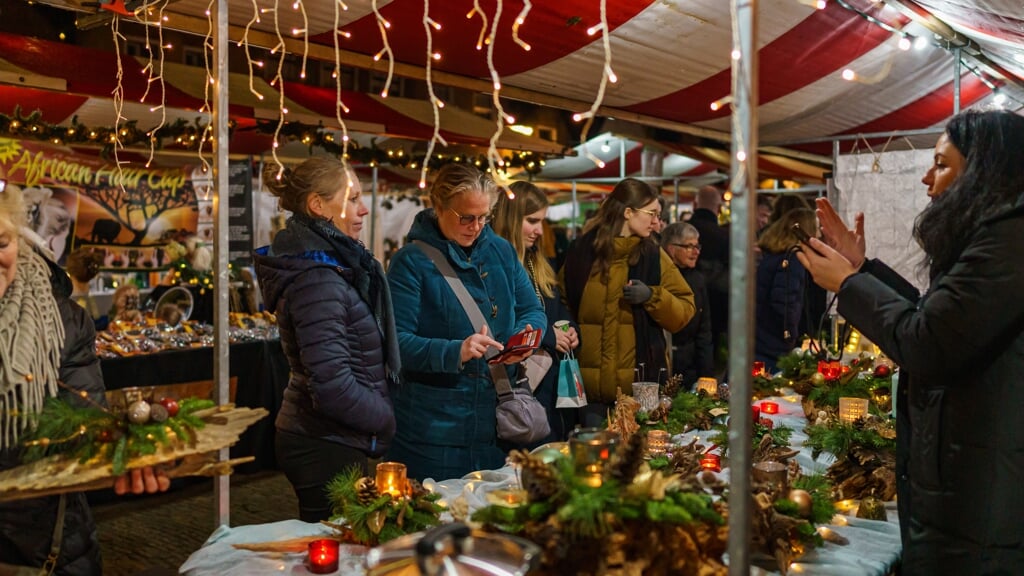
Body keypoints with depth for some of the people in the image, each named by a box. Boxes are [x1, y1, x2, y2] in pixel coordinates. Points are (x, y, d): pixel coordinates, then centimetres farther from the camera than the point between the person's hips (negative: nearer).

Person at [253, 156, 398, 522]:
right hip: (327, 450, -10)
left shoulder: (327, 264, 9)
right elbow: (333, 386, -26)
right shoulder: (316, 280, -22)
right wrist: (384, 419, -11)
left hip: (320, 441, 10)